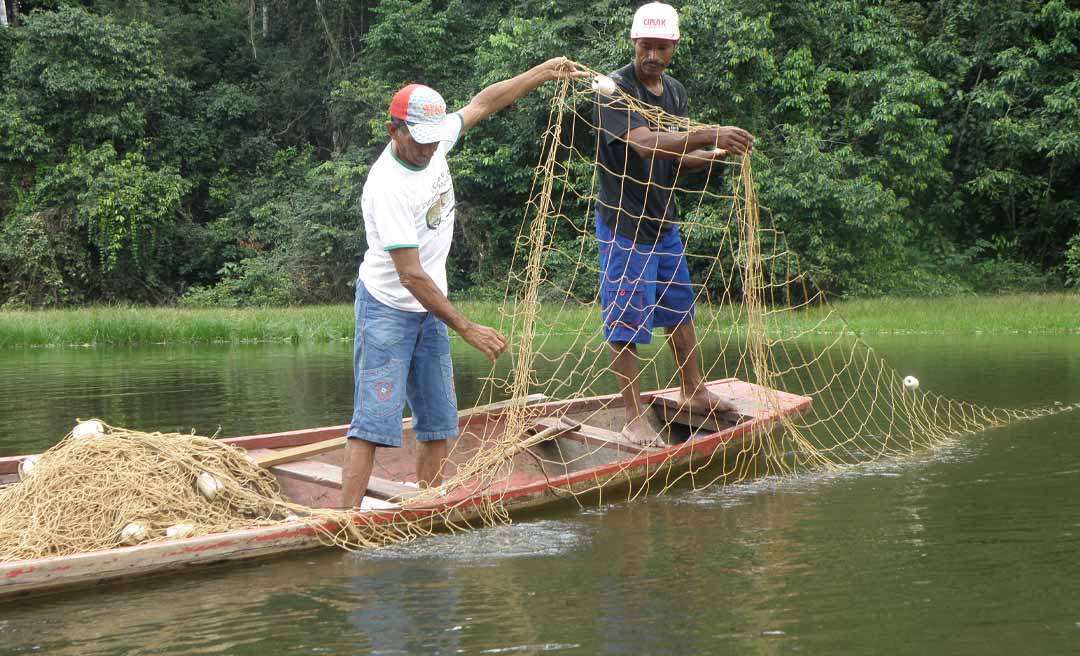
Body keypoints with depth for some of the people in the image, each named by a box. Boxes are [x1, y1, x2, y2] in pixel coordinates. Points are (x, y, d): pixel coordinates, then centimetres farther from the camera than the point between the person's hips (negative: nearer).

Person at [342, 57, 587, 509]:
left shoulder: (434, 143, -4)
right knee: (375, 420, -14)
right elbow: (411, 275, -29)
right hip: (387, 308, -8)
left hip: (429, 310, 8)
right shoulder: (388, 187, -27)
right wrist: (467, 329, -30)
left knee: (439, 420, 8)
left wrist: (545, 71, 14)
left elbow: (483, 103, 14)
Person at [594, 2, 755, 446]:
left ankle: (693, 392, 36)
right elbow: (645, 143, -33)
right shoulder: (615, 89, -18)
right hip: (624, 225, -8)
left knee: (680, 309, 19)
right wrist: (709, 135, -43)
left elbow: (678, 159, 10)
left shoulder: (675, 92, 7)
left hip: (664, 221, 8)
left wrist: (717, 154, -9)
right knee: (626, 322, -2)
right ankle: (634, 418, 6)